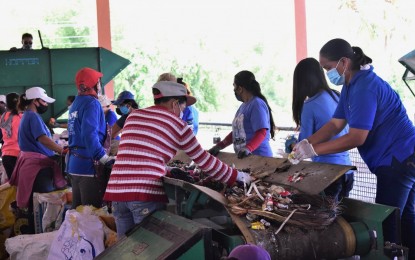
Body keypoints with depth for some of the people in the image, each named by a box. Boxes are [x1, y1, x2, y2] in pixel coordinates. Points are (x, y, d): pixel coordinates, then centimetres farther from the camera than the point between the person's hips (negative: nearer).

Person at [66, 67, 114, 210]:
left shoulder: (75, 104, 18)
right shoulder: (91, 103, -12)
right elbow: (90, 135, -24)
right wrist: (105, 159, -26)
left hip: (74, 164, 9)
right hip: (89, 164, -9)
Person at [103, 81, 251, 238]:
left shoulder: (133, 116, 17)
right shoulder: (176, 125, 2)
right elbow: (204, 161, 7)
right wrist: (238, 176, 18)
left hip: (116, 189, 6)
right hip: (147, 192, -5)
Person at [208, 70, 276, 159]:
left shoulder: (257, 104, -10)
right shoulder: (243, 106, 18)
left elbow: (261, 132, -20)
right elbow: (236, 132, 20)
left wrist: (248, 148, -33)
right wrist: (219, 146, 9)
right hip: (243, 158, 8)